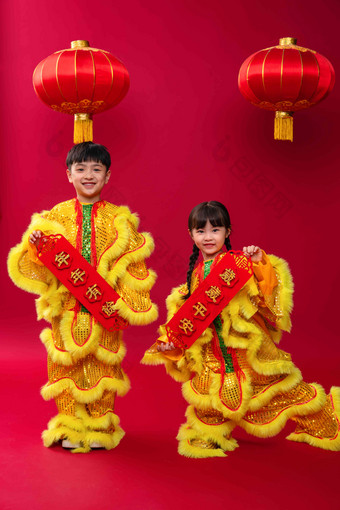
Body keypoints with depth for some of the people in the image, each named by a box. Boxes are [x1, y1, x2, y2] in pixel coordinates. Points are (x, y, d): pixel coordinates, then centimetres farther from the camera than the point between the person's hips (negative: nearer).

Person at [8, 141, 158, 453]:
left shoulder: (119, 220, 3)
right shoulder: (56, 217, 4)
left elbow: (133, 266, 3)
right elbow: (38, 263, 4)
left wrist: (126, 301, -7)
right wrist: (36, 245, -17)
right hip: (66, 306, 1)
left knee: (103, 364, 6)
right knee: (67, 363, 5)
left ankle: (101, 427, 20)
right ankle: (70, 427, 18)